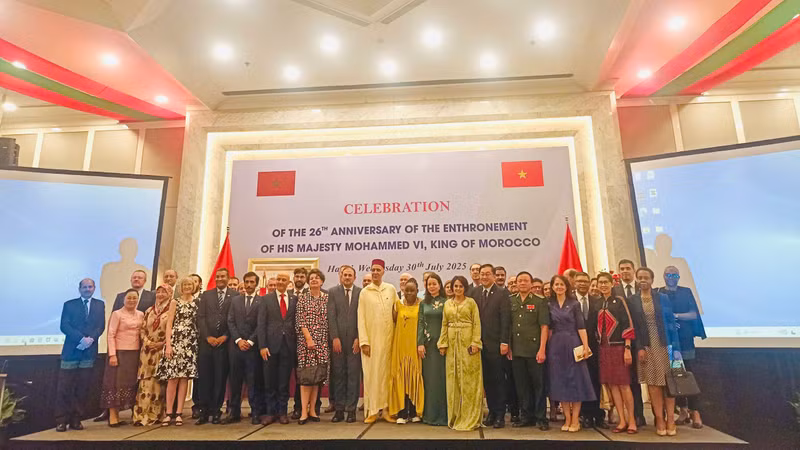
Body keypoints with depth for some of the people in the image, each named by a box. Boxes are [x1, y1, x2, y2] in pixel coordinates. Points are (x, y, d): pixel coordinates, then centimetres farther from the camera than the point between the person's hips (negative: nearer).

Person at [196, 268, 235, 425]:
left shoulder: (236, 296, 3)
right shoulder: (206, 295, 12)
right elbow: (200, 317, 5)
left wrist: (225, 336, -9)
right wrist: (208, 337, -6)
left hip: (224, 342, -2)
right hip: (206, 342, 2)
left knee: (220, 378, 3)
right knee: (205, 378, 4)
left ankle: (216, 412, 12)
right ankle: (204, 412, 12)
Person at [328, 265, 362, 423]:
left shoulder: (361, 293, 5)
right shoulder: (332, 292, 6)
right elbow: (331, 316, 0)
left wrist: (358, 338, -6)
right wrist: (335, 338, -7)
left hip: (355, 340, 0)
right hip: (338, 339, 0)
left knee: (353, 375, 3)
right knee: (338, 375, 5)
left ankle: (351, 410, 13)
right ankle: (339, 409, 15)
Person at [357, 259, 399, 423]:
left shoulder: (391, 289, 6)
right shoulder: (364, 292, 1)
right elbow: (361, 318, -1)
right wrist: (364, 341, -7)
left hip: (388, 338, 1)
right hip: (371, 339, -1)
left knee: (387, 373, 6)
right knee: (371, 374, 1)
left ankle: (387, 409, 15)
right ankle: (372, 411, 10)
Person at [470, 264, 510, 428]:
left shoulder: (502, 293, -5)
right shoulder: (474, 292, 7)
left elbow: (505, 320, -9)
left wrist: (504, 342, -14)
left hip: (495, 344, -4)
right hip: (480, 344, 4)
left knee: (498, 380, 6)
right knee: (486, 379, 12)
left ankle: (500, 414, 18)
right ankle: (491, 412, 24)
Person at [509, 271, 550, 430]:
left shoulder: (540, 302, -2)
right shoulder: (511, 302, 7)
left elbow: (544, 326, -6)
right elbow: (507, 326, 10)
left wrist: (542, 349, -12)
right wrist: (508, 346, 5)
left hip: (534, 350, -3)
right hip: (516, 351, 3)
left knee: (538, 384, 4)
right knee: (521, 385, 11)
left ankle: (541, 418, 17)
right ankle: (526, 416, 24)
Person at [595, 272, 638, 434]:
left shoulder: (619, 301, -4)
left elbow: (628, 325, -8)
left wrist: (627, 349, -14)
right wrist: (598, 345, 7)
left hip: (618, 347, -5)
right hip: (604, 348, 5)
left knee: (623, 384, -2)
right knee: (611, 385, 5)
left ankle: (632, 421, 10)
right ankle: (622, 421, 13)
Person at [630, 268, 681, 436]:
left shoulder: (663, 298, 3)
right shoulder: (632, 301, 2)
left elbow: (672, 323, 1)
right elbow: (632, 327, 0)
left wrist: (676, 347, -7)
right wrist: (639, 348, -8)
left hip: (664, 345, 0)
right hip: (646, 347, 0)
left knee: (668, 382, 3)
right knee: (653, 383, 3)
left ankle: (671, 420, 11)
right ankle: (659, 420, 9)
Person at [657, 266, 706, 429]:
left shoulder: (686, 292, 8)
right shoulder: (658, 294, 6)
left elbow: (694, 314, 0)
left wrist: (675, 315, -12)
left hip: (685, 339, 0)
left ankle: (694, 411, 2)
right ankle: (683, 409, 13)